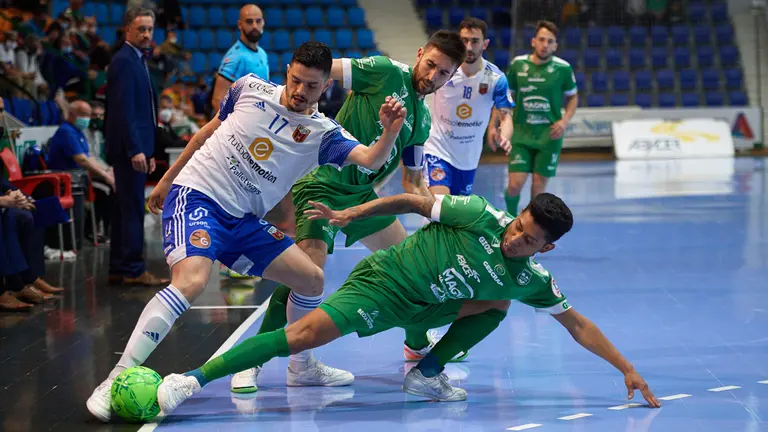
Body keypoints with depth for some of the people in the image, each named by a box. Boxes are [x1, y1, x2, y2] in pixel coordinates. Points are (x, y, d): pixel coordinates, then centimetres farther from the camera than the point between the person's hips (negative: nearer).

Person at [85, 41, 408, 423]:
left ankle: (301, 367, 29)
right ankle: (115, 380, -33)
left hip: (242, 220, 5)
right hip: (196, 195, -5)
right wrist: (167, 179, 18)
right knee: (192, 279, -31)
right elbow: (208, 131, 14)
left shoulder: (322, 133, 1)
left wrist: (391, 131, -36)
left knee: (312, 279, 4)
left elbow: (370, 160, -16)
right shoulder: (250, 89, -1)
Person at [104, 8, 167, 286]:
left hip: (136, 148, 10)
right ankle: (133, 270, -6)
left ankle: (119, 269, 14)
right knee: (133, 209, -8)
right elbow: (124, 109, -19)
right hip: (129, 148, -10)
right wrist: (135, 150, -24)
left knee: (124, 209, 11)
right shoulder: (124, 61, -12)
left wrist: (148, 151, 18)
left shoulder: (137, 60, 19)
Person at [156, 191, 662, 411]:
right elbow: (414, 202, -9)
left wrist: (628, 369, 3)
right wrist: (352, 213, -10)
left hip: (416, 310, 6)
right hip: (381, 282, -6)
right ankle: (193, 379, -26)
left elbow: (577, 324, 6)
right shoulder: (482, 217, -17)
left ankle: (427, 374, 10)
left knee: (496, 303, 0)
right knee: (309, 332, -25)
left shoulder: (532, 280, -2)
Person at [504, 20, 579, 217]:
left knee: (538, 187, 2)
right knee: (515, 184, -8)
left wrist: (565, 121, -8)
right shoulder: (518, 64, -1)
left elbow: (573, 97, 9)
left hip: (549, 135, -1)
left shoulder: (563, 68, -5)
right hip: (521, 133, 1)